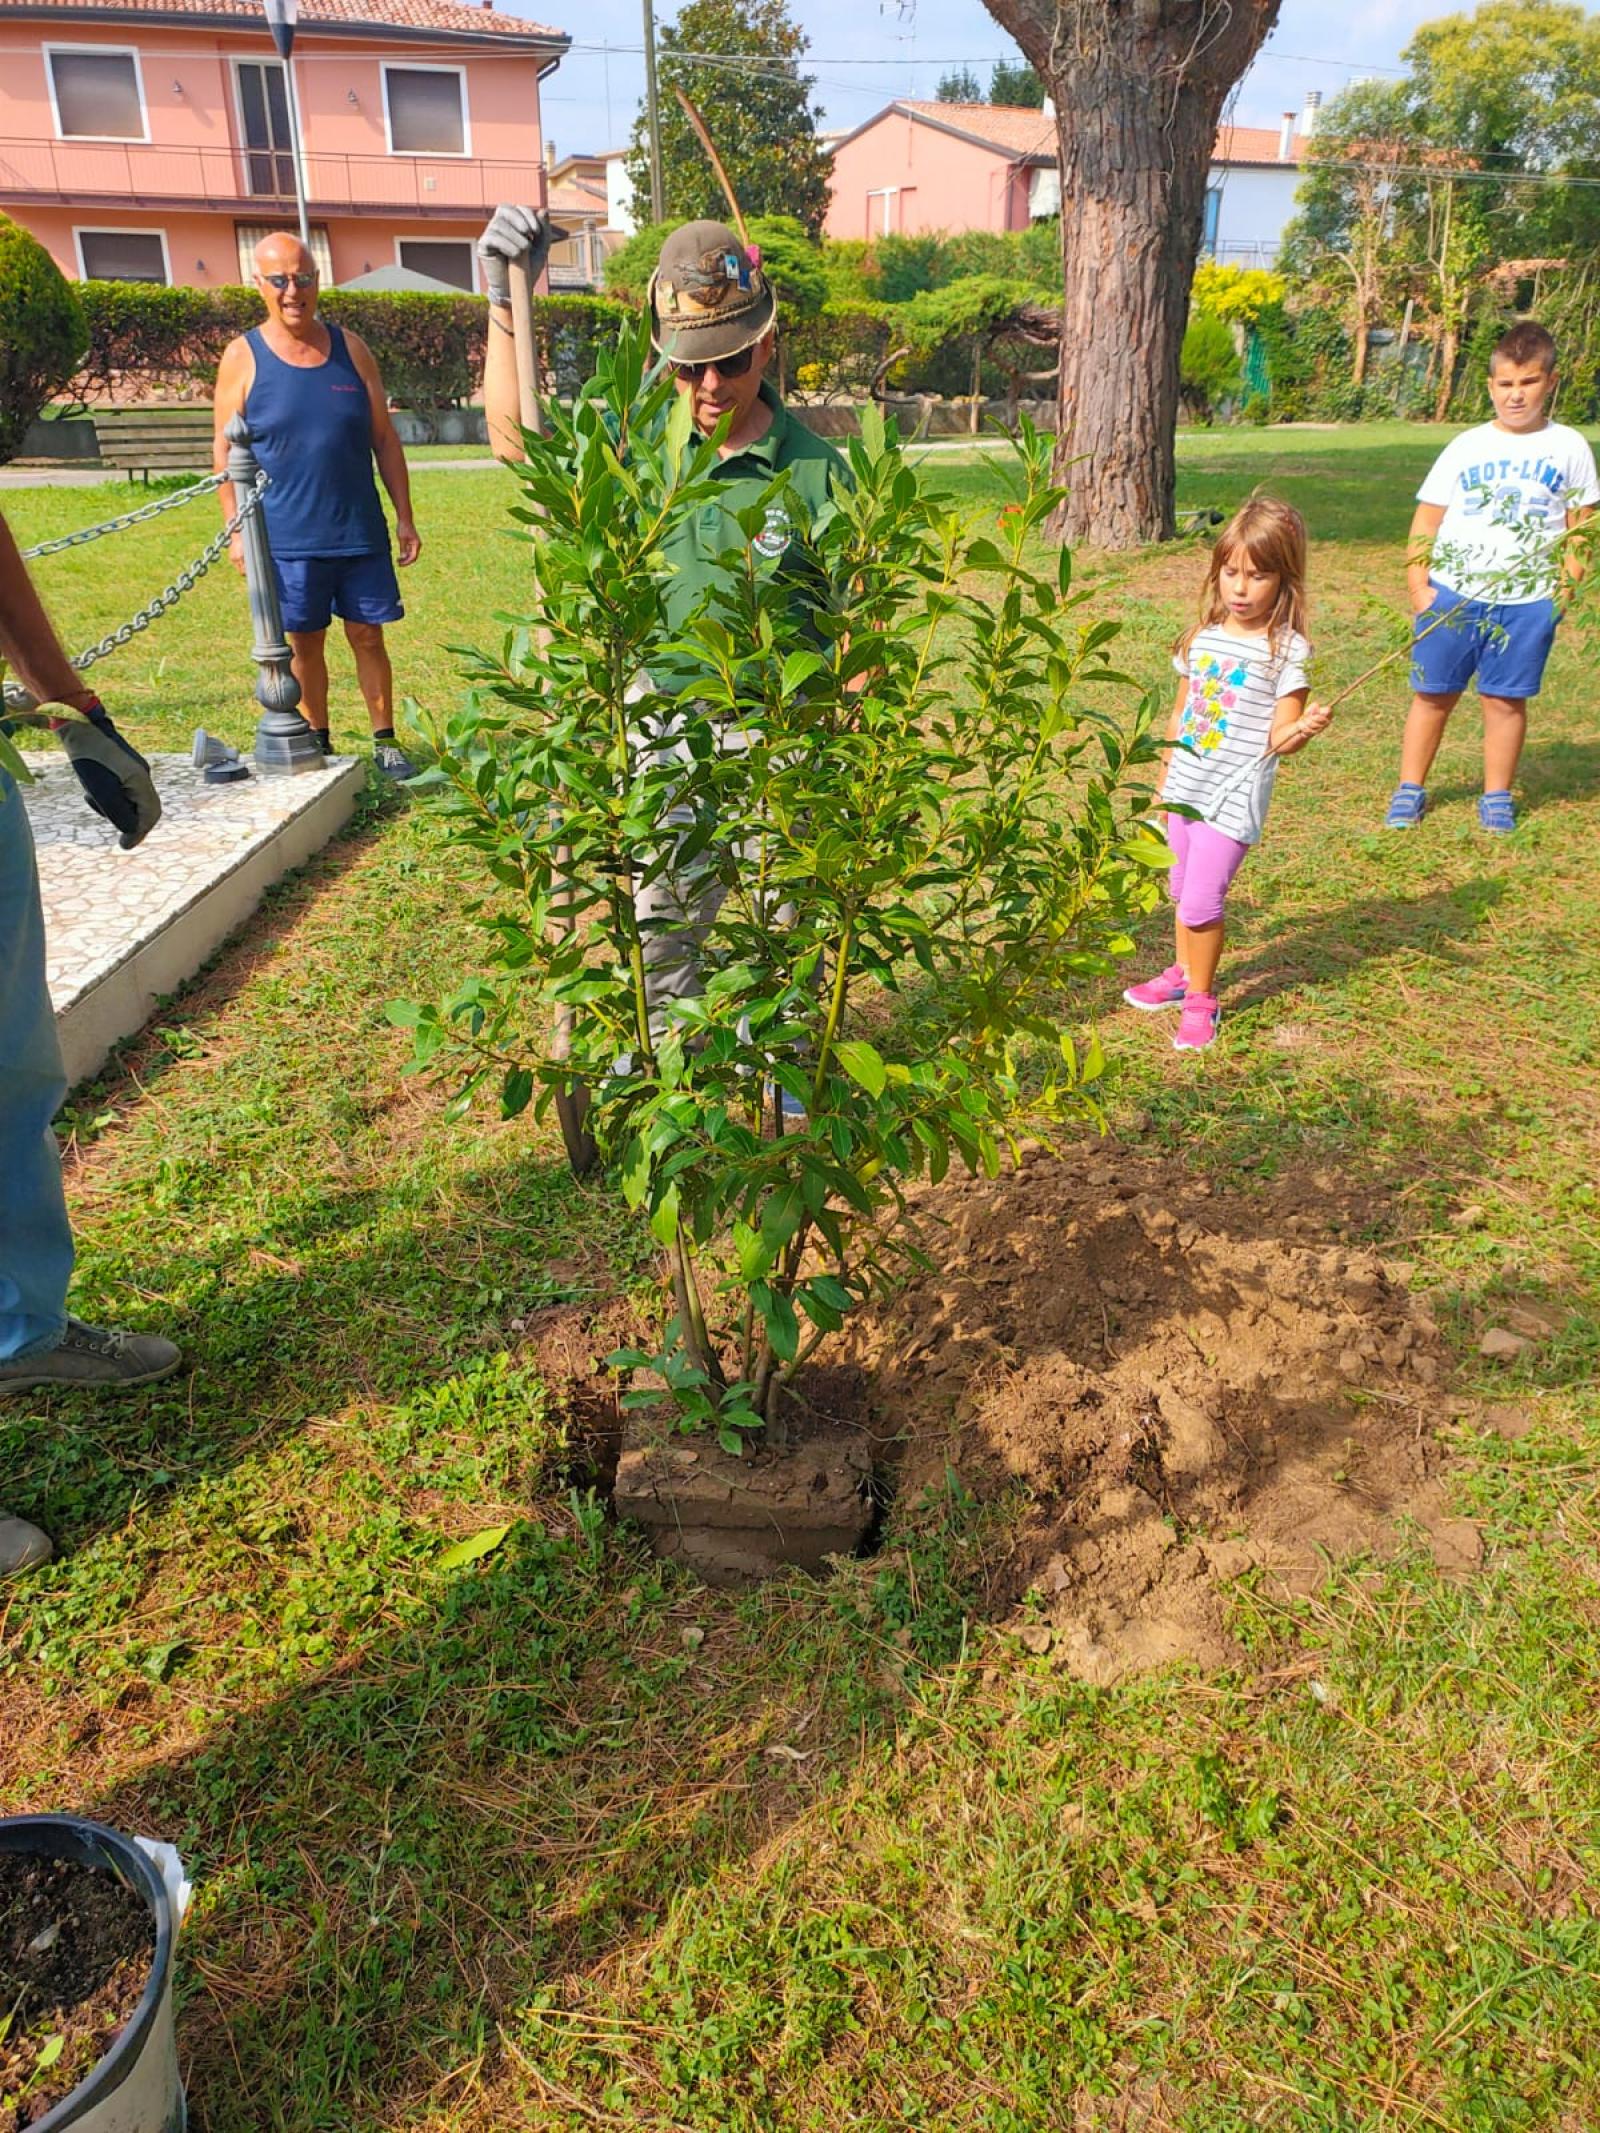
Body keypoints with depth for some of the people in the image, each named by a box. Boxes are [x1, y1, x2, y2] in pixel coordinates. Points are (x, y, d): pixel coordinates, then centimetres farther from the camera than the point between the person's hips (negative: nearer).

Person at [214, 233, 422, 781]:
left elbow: (384, 439, 8)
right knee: (305, 642, 7)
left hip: (361, 531, 1)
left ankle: (385, 742, 15)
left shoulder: (350, 348, 5)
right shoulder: (243, 357, 0)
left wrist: (404, 518, 5)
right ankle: (318, 744, 19)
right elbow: (225, 451, 1)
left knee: (368, 635, 5)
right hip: (286, 536, -1)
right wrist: (237, 530, -6)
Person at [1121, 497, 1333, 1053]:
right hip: (1184, 790, 6)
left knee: (1201, 899, -8)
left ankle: (1200, 1001, 10)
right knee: (1182, 888, 19)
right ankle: (1184, 972, 40)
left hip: (1233, 798, -6)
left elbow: (1278, 739, -15)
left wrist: (1304, 728, -37)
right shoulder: (1202, 637, 5)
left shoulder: (1288, 650, -12)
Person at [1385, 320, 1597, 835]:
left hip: (1527, 601, 0)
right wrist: (1418, 585, -5)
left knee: (1506, 698, 3)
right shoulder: (1466, 447, 4)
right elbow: (1426, 519, 4)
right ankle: (1410, 789, 16)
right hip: (1452, 595, 0)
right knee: (1433, 694, 4)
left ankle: (1497, 796, 16)